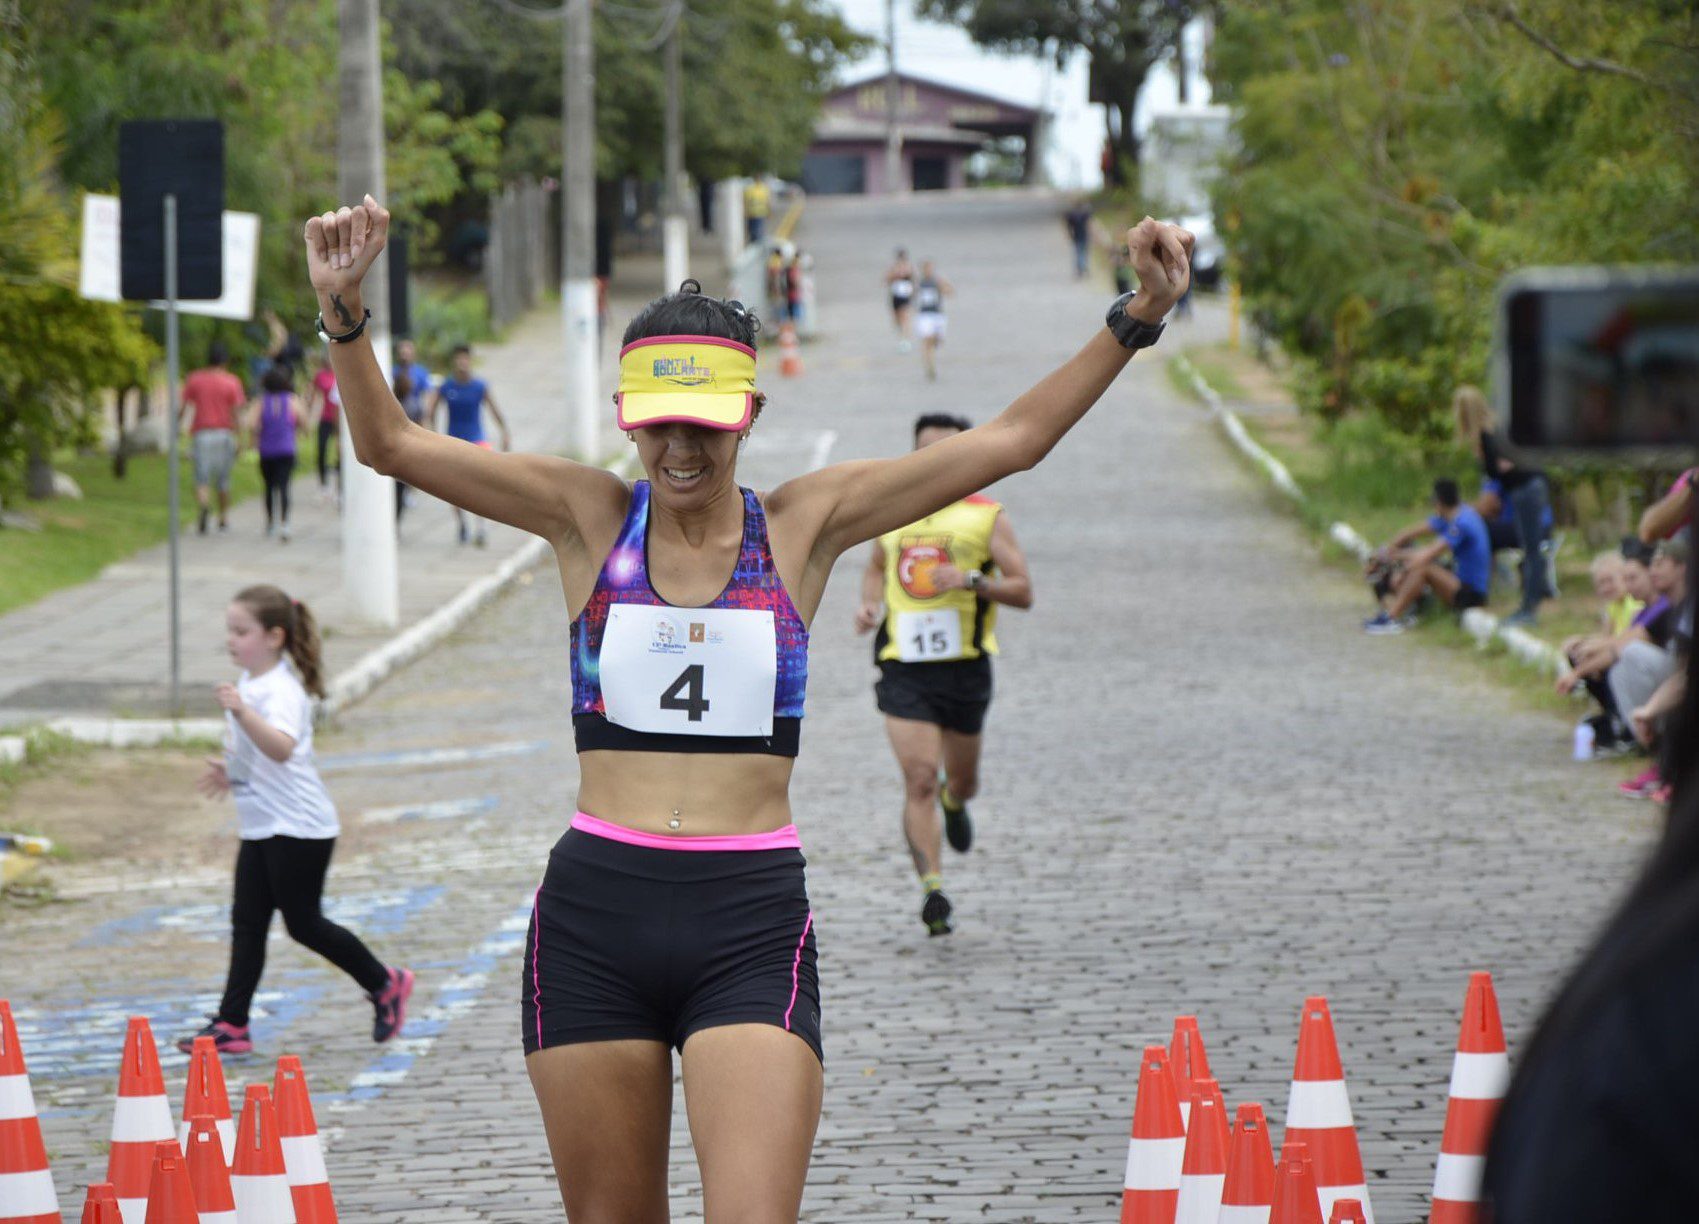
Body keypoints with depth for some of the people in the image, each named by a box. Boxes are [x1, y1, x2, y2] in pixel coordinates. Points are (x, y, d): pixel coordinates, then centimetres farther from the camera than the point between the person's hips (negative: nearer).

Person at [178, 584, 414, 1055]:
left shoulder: (281, 691, -19)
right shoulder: (249, 684, 12)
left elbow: (281, 748, -39)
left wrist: (243, 713, -50)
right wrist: (229, 772, 16)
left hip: (298, 826, -9)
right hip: (260, 826, 9)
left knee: (303, 923, -1)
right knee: (246, 923, 4)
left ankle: (385, 984, 17)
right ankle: (231, 1024, 3)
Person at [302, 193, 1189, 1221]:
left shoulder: (806, 524, 6)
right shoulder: (588, 516, 6)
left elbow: (1012, 440, 4)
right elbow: (392, 443, 2)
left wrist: (1137, 319, -4)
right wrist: (346, 314, -14)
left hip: (752, 922, -1)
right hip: (596, 914, 1)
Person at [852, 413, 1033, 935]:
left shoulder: (987, 517, 1)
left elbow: (1023, 591, -4)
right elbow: (875, 566, 29)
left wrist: (971, 580, -20)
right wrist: (870, 604, 8)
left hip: (965, 668, 0)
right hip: (904, 670, 0)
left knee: (962, 781, 15)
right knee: (919, 779, -14)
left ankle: (954, 802, 53)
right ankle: (931, 888, -14)